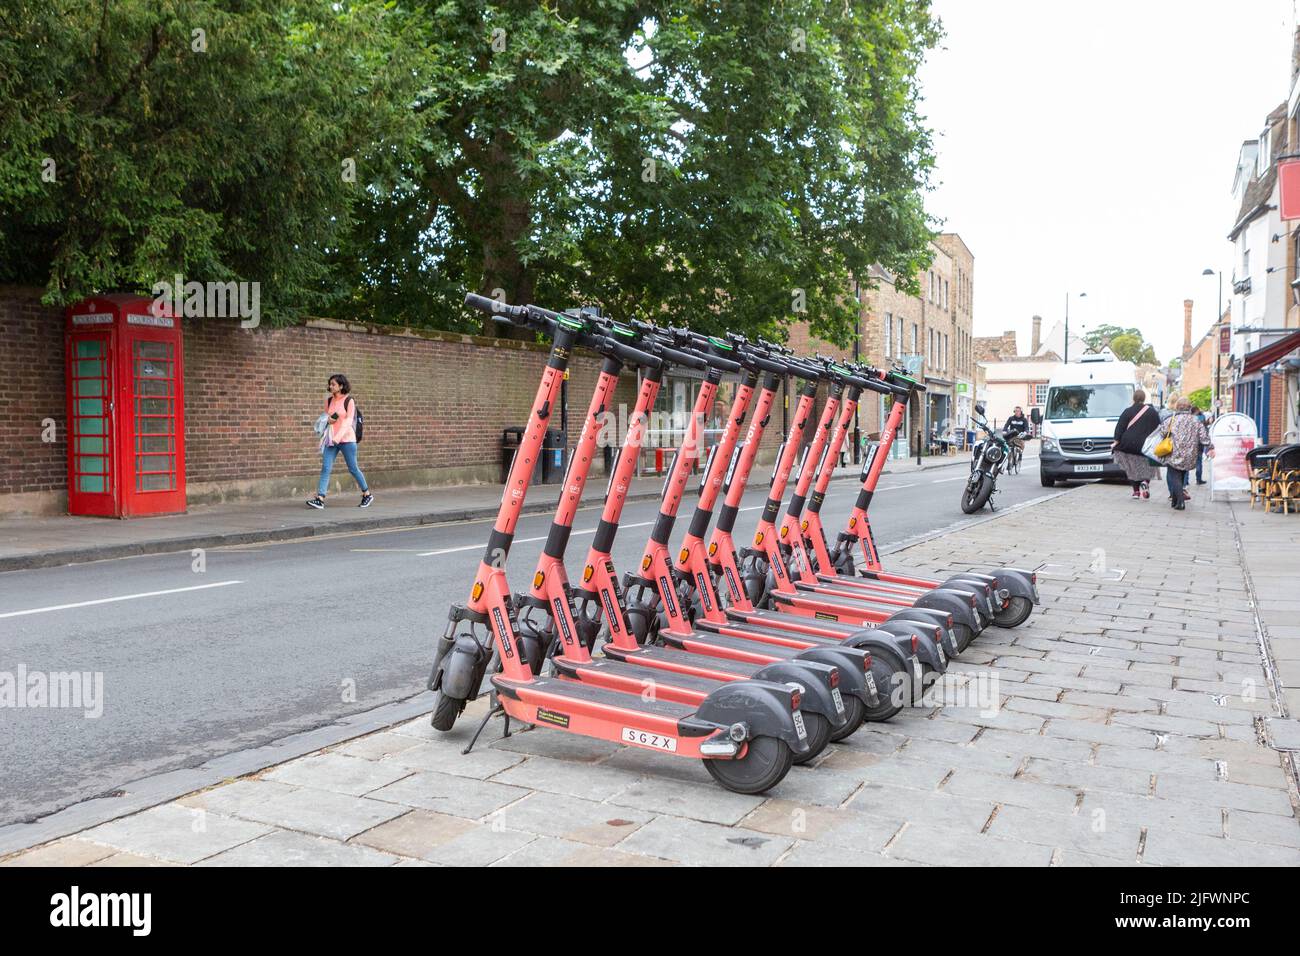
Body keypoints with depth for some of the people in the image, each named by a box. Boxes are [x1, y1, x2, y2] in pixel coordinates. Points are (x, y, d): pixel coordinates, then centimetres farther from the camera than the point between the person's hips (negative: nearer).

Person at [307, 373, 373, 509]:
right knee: (325, 468, -8)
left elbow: (348, 421, -12)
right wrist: (327, 420, -2)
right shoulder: (329, 401, 9)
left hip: (346, 439, -5)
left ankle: (367, 495, 20)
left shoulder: (349, 401, -6)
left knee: (353, 468, 3)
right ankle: (320, 499, -13)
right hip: (331, 440, 5)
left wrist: (338, 437, -23)